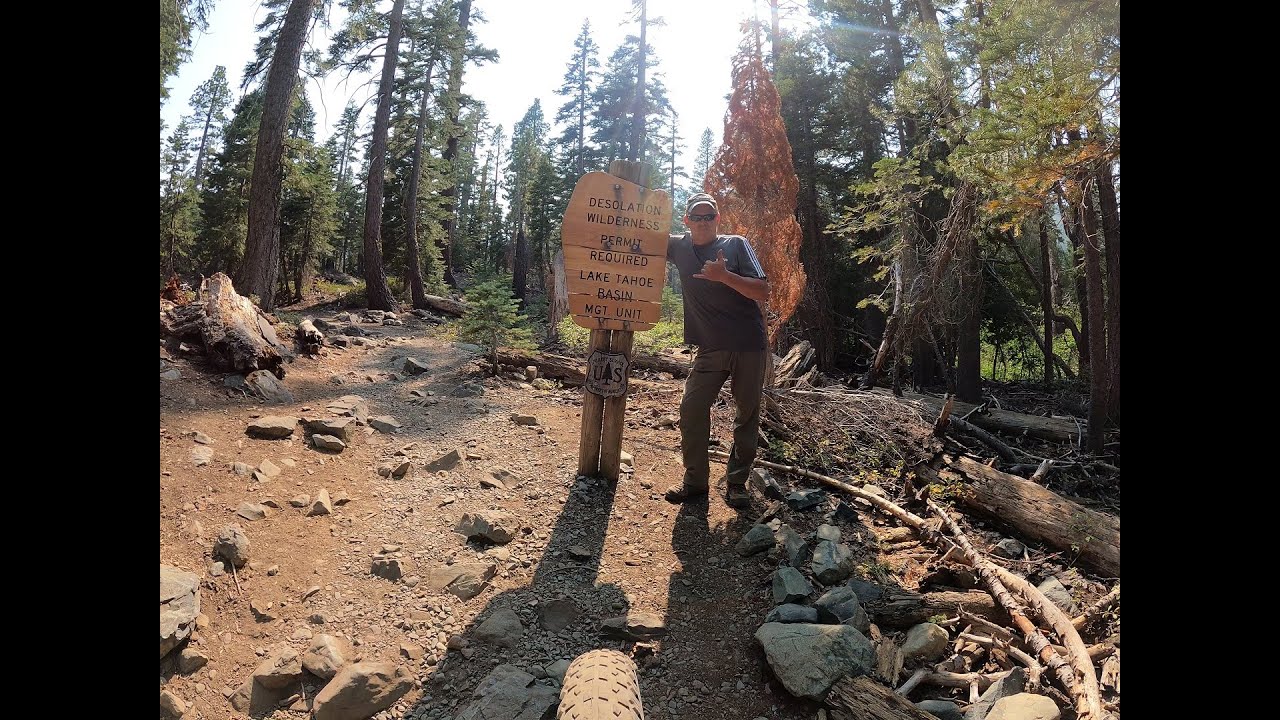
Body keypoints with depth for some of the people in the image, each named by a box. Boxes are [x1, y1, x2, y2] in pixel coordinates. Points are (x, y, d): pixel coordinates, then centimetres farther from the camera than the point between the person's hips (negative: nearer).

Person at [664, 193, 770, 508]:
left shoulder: (736, 245, -4)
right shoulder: (680, 246, 5)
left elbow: (763, 292, -10)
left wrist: (724, 276, -23)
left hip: (749, 346, -2)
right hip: (711, 349, 3)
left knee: (747, 414, 5)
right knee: (692, 409, -6)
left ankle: (737, 482, 17)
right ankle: (694, 480, 8)